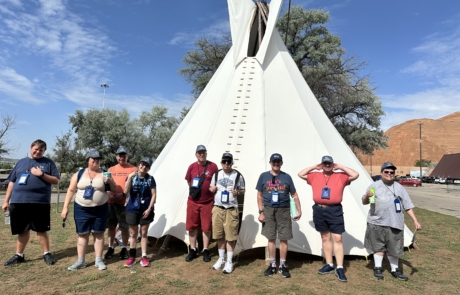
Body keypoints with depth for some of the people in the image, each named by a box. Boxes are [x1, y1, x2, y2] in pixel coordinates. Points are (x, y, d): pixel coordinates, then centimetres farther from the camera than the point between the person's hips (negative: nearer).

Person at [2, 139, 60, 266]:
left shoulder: (48, 163, 5)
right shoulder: (21, 162, 14)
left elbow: (56, 180, 0)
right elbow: (12, 182, 15)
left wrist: (41, 174, -14)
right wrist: (6, 200, 11)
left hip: (40, 202, -3)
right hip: (18, 202, 3)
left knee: (41, 230, 5)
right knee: (22, 230, 12)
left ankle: (46, 254, 18)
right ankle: (19, 255, 27)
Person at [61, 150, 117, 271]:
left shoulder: (104, 174, 0)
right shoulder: (79, 174, 2)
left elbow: (114, 190, 3)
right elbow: (71, 191, 5)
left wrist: (110, 182, -17)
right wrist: (65, 207, 0)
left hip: (100, 209, 0)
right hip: (82, 209, 1)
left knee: (98, 234, 6)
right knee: (82, 234, 7)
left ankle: (99, 260, 16)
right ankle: (80, 261, 19)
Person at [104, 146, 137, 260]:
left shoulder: (133, 169, -1)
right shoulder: (111, 169, 13)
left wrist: (123, 194, -16)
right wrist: (108, 194, -4)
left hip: (124, 202, -4)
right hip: (111, 202, 4)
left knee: (124, 227, 3)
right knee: (111, 226, 11)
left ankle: (124, 249, 18)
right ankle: (110, 248, 24)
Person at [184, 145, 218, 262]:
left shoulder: (213, 166, -4)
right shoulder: (192, 166, 1)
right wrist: (193, 189, 5)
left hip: (208, 202, -2)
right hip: (193, 201, 2)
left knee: (206, 227, 6)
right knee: (192, 226, 9)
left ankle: (205, 251, 20)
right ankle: (193, 250, 23)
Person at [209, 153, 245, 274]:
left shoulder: (238, 176, -4)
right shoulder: (216, 174, 5)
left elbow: (243, 190, 4)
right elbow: (211, 188, 15)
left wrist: (237, 192, -17)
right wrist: (211, 189, -7)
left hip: (231, 210, -3)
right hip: (217, 208, 3)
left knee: (230, 236, 3)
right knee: (219, 235, 12)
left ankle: (229, 261, 16)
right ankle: (221, 259, 29)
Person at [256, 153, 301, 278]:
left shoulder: (287, 177, 3)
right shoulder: (263, 176, 2)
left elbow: (294, 195, 7)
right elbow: (259, 195, 4)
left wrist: (299, 211, 1)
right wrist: (261, 212, -2)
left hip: (284, 210, 0)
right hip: (268, 210, 0)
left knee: (283, 239, 4)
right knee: (271, 238, 8)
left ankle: (283, 265, 19)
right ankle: (272, 265, 21)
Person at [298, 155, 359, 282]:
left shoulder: (340, 176, 4)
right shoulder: (315, 176, 9)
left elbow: (355, 175, -3)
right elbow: (301, 174, 12)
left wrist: (340, 167, 0)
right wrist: (314, 167, 8)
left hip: (335, 210, -2)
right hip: (319, 210, 3)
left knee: (337, 238, -3)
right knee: (325, 238, 12)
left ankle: (340, 268, 4)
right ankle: (329, 265, 24)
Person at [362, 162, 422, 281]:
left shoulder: (399, 188, 10)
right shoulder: (374, 186, 4)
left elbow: (408, 206, 11)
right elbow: (364, 202, 6)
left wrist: (415, 220, 3)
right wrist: (366, 196, -15)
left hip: (394, 223, 1)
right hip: (377, 223, -1)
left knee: (393, 247, 8)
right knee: (378, 246, 8)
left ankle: (395, 270, 24)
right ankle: (377, 268, 21)